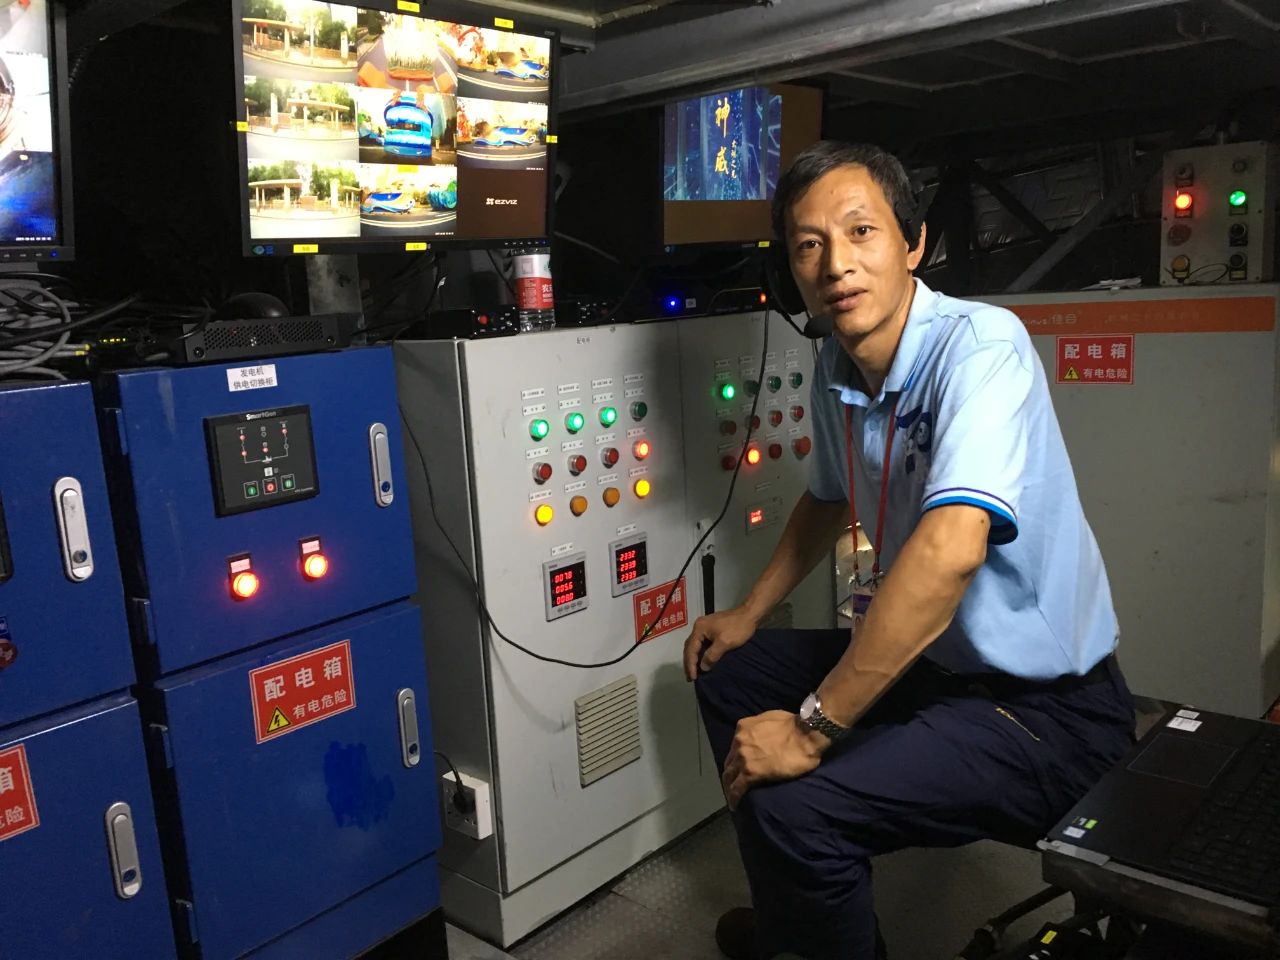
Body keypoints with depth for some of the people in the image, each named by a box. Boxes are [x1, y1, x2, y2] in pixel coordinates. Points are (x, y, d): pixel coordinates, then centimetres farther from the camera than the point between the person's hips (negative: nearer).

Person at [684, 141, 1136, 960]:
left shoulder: (980, 343, -24)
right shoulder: (838, 368, 1)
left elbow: (950, 549, -37)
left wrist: (812, 727, -32)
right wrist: (749, 614, 18)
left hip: (1050, 707, -8)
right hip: (935, 662, 8)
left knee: (794, 806, -26)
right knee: (727, 675, 14)